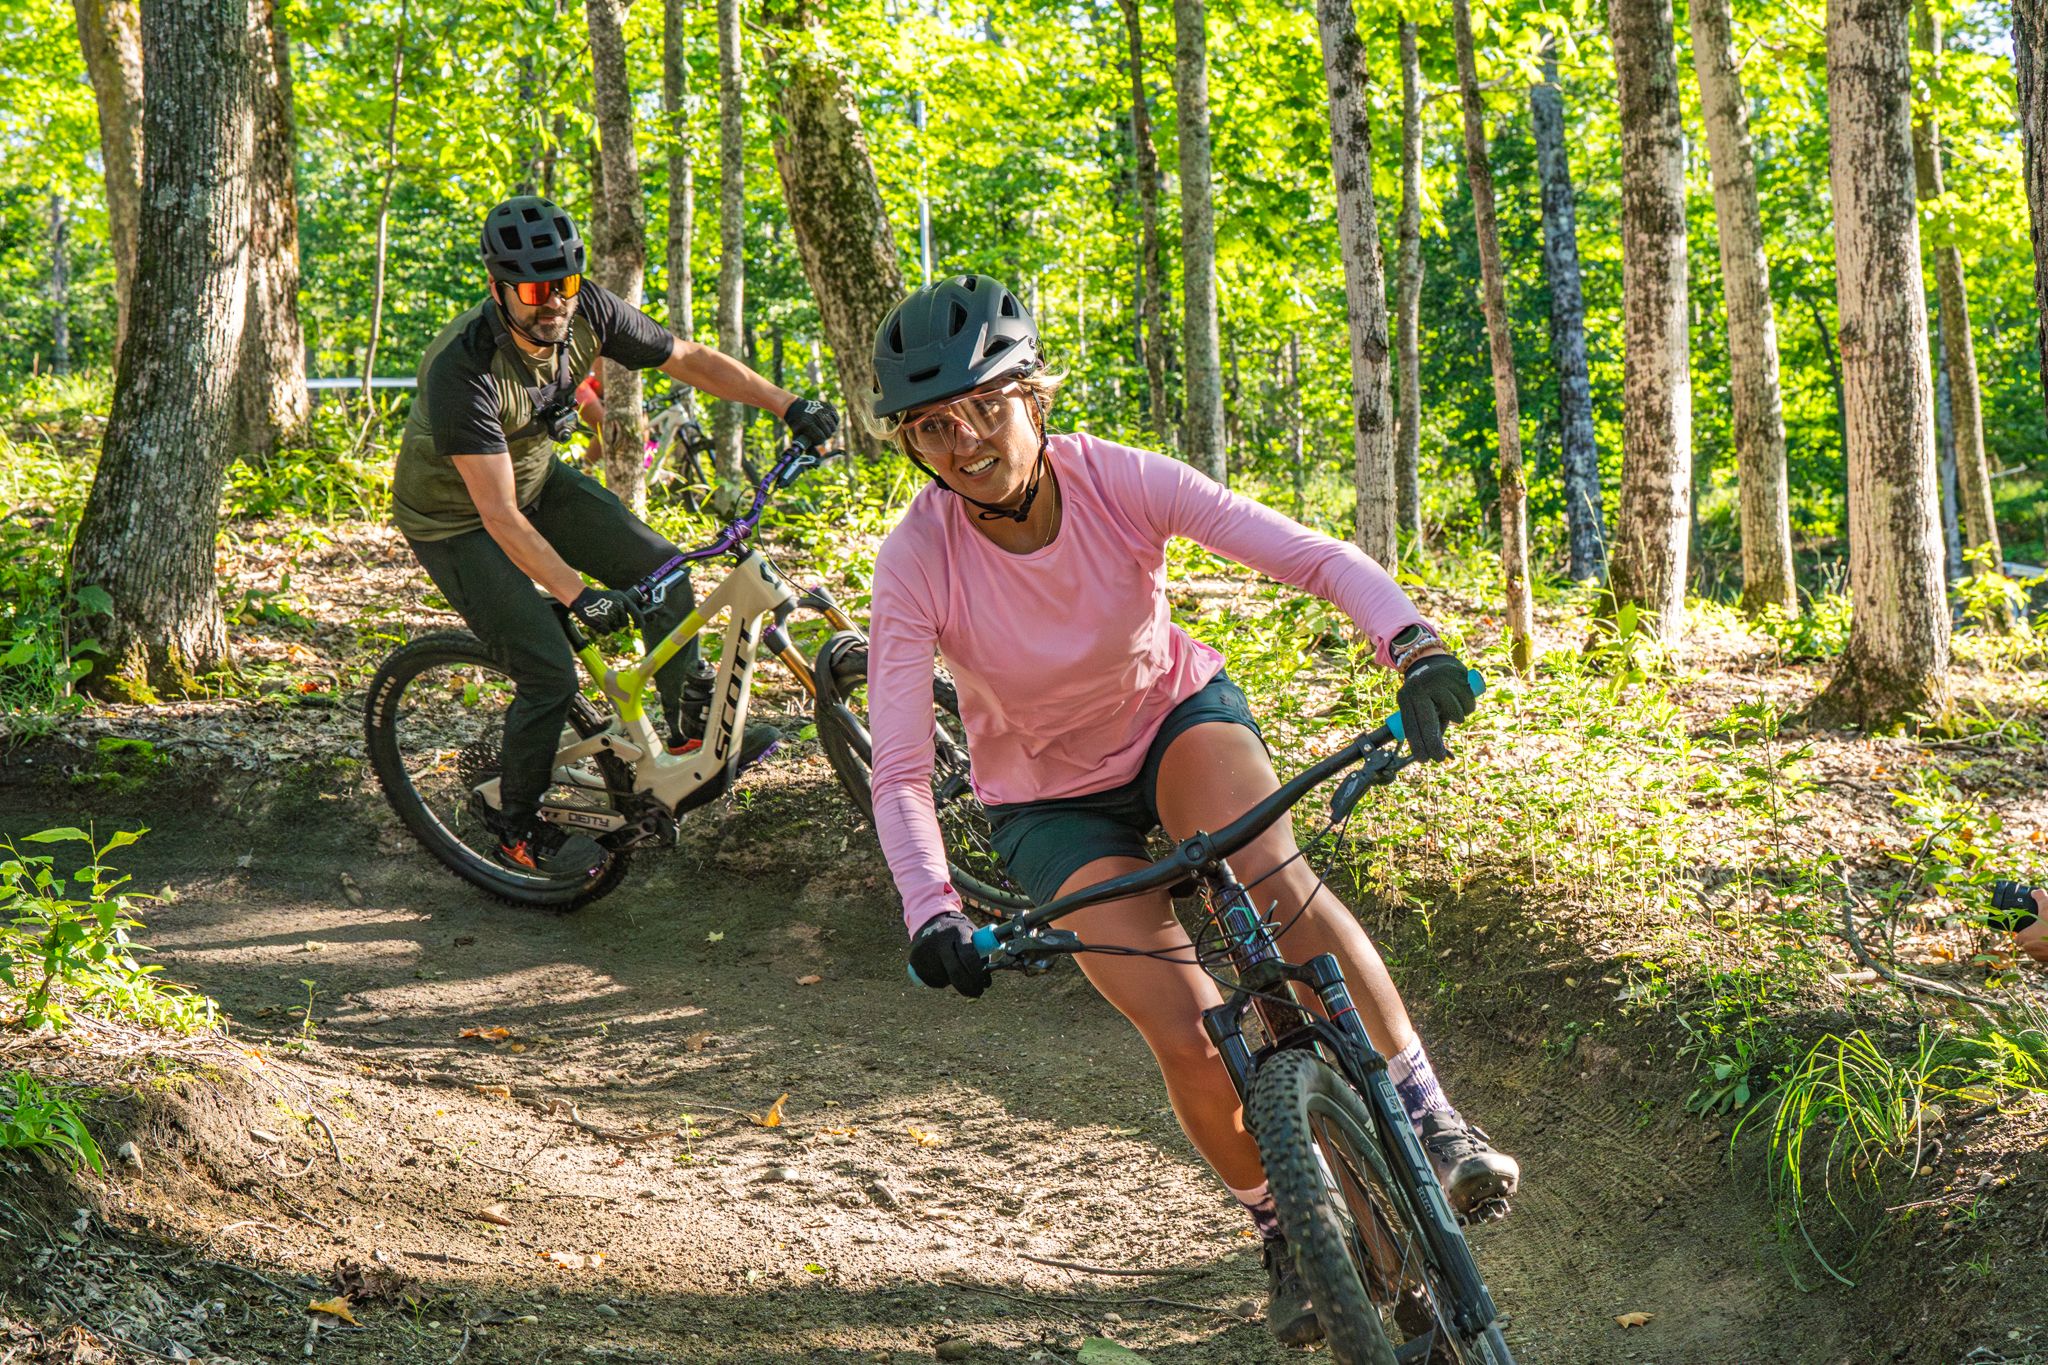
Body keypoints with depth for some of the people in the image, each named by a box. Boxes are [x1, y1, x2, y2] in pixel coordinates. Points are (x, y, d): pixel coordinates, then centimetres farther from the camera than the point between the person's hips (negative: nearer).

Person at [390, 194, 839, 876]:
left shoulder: (586, 313, -20)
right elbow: (501, 517, -36)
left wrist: (789, 405, -15)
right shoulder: (463, 370, -37)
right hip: (455, 518, -6)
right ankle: (515, 827, 9)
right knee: (548, 672, -13)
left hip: (536, 476, 6)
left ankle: (693, 730, 16)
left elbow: (690, 359, -7)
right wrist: (578, 595, -42)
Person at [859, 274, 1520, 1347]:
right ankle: (1283, 1227, 14)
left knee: (1274, 875, -33)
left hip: (1178, 714, 0)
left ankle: (1428, 1118, -18)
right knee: (1192, 1045, -15)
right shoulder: (916, 563, -26)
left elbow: (1312, 555, -30)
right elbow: (899, 772, -27)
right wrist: (931, 915, -43)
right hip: (1051, 802, 0)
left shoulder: (1119, 481, -25)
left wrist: (1413, 646, -48)